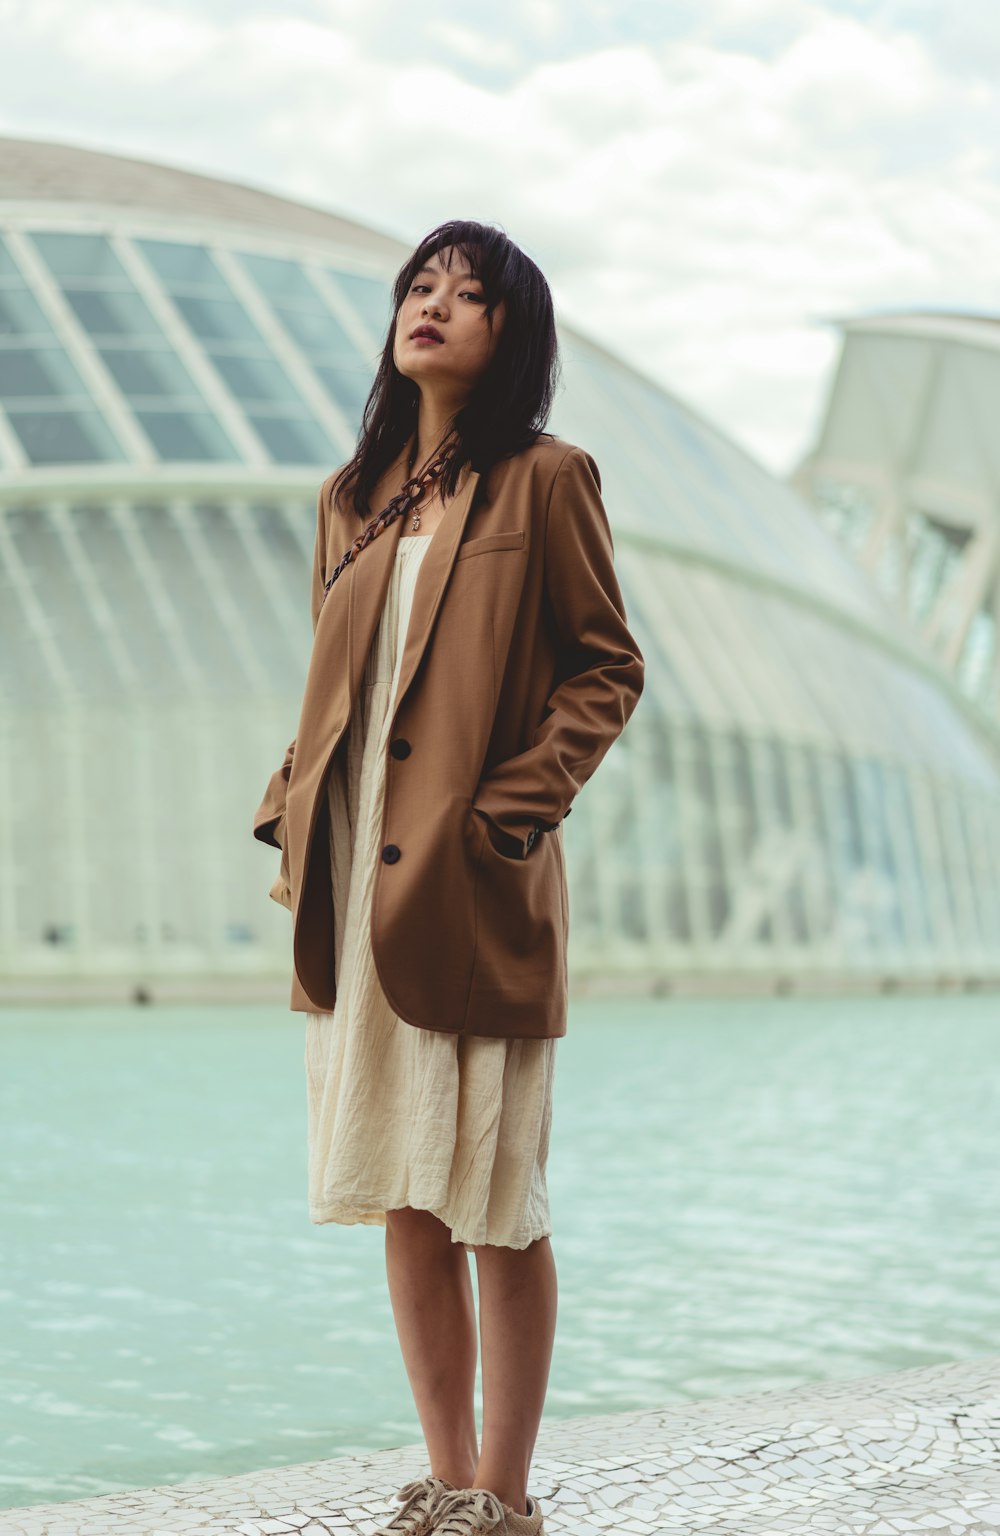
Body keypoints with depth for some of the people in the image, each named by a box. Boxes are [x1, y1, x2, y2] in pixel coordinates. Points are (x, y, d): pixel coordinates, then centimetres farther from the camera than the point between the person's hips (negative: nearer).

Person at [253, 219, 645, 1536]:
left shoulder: (546, 480, -1)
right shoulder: (354, 497, 15)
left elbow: (608, 670, -2)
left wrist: (515, 807, -12)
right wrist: (293, 813, 6)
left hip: (471, 886, -6)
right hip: (356, 888, 6)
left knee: (495, 1205, 0)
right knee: (402, 1200, 9)